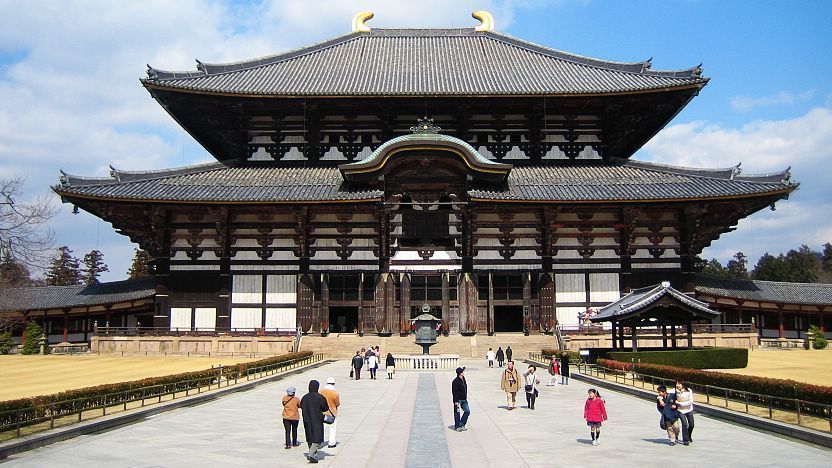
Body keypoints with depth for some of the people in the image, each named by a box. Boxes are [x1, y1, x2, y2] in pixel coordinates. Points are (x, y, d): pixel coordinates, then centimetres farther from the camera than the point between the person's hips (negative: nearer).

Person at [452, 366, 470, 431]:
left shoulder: (463, 379, 9)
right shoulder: (455, 381, -19)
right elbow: (454, 392, -20)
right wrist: (456, 401, -21)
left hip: (464, 399, 8)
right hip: (458, 400, -8)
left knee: (467, 411, 6)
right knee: (457, 413, 3)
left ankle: (461, 424, 18)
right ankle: (457, 427, 14)